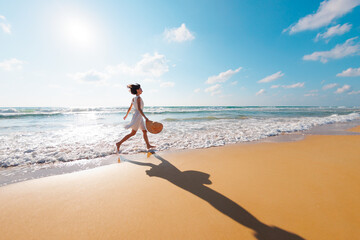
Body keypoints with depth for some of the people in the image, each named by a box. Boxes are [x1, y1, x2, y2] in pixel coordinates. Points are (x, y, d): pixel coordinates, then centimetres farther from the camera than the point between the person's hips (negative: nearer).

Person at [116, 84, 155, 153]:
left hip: (139, 117, 10)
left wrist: (126, 115, 33)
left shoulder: (134, 99, 13)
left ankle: (148, 145, 21)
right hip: (138, 116, -10)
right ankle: (119, 143, 4)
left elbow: (130, 108, 20)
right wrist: (145, 117, -27)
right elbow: (139, 109, -24)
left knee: (145, 131, 12)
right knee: (133, 133, -4)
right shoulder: (138, 98, -13)